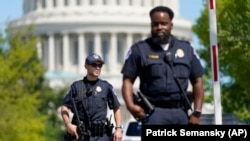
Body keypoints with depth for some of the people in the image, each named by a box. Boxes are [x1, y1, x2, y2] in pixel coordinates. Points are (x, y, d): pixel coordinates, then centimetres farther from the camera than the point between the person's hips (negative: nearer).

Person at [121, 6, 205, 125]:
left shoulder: (186, 49, 13)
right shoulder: (139, 49, 6)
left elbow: (197, 81, 13)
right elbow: (128, 80, 3)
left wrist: (197, 112, 3)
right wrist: (130, 105, -15)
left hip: (181, 112, 4)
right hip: (154, 112, -4)